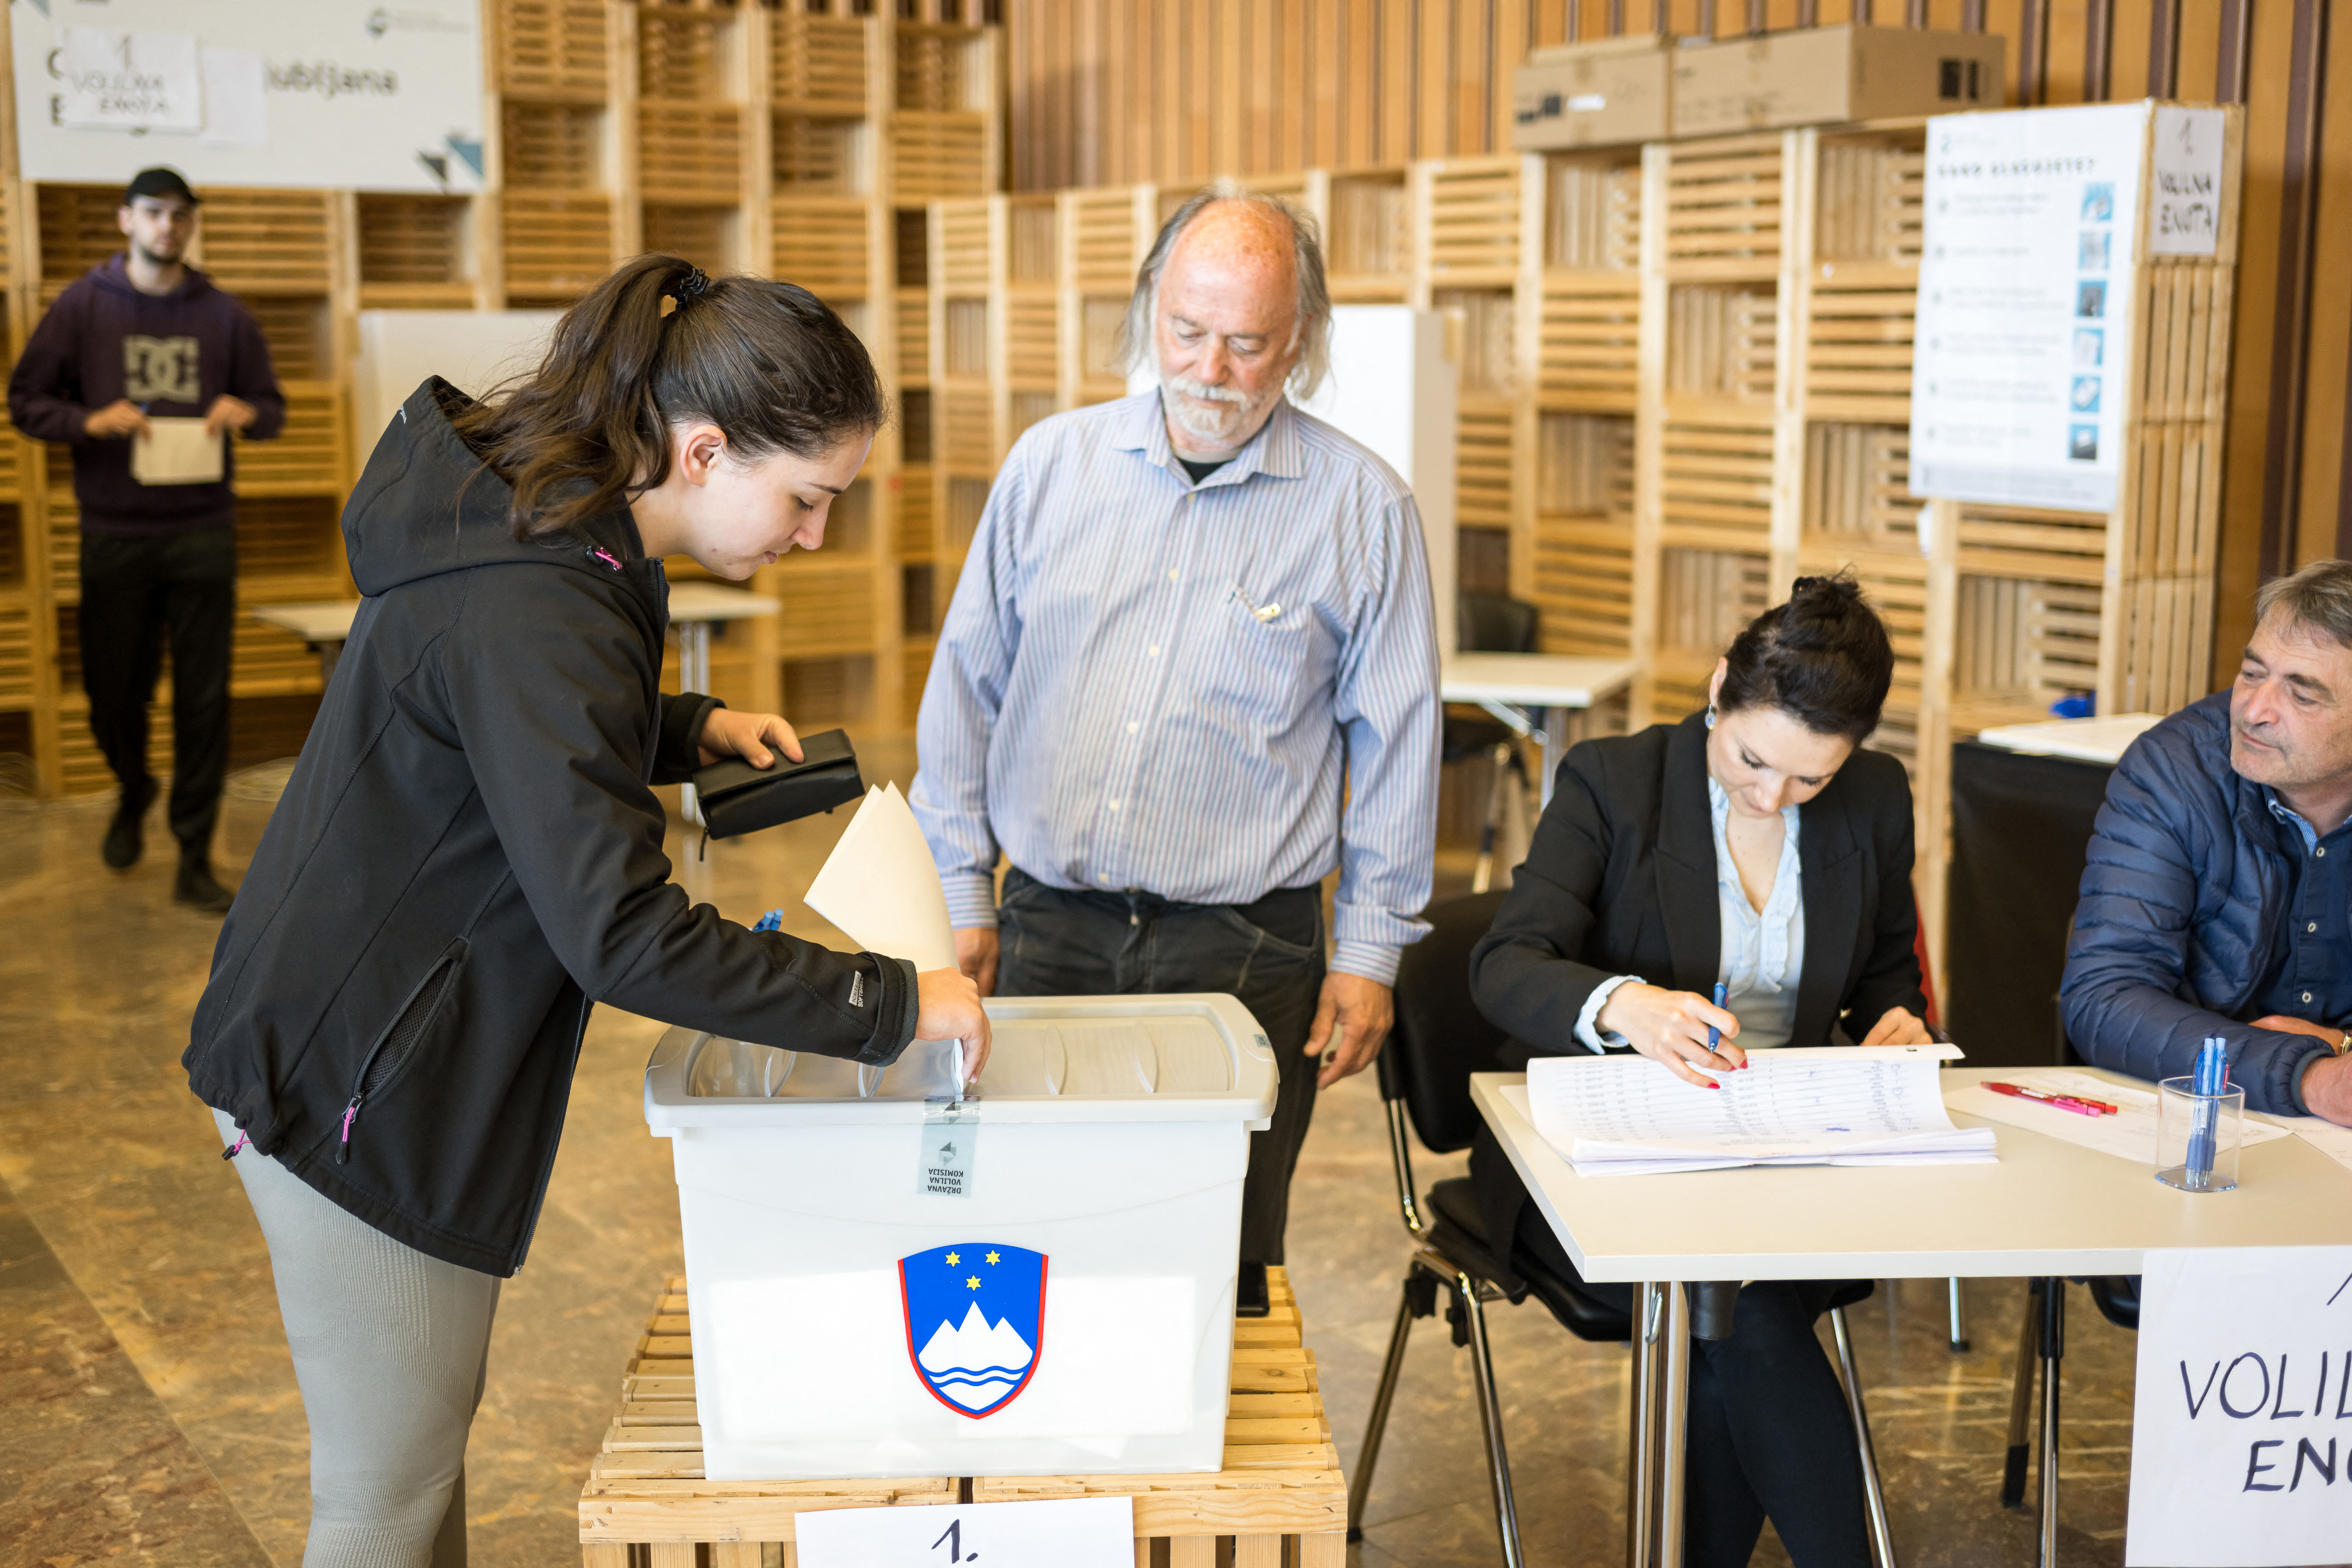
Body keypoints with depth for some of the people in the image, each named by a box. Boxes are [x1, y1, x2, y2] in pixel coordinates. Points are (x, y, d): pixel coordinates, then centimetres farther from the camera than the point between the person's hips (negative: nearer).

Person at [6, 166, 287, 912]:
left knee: (204, 699, -1)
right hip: (114, 535, 0)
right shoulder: (82, 306, 3)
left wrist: (245, 413, -9)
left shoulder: (224, 315, 7)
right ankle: (134, 795, 40)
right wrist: (93, 421, -14)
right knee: (114, 690, 9)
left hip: (203, 534, 0)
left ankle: (195, 856, 6)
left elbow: (271, 405, 14)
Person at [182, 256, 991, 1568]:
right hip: (363, 1099, -10)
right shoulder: (538, 608, -29)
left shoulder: (541, 525, 2)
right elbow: (624, 933, -32)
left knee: (430, 1432, 23)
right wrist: (890, 1003, -26)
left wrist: (688, 729, 7)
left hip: (373, 1053, 10)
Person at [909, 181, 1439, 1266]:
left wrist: (1370, 952, 2)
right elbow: (967, 689, 11)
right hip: (1047, 931, 2)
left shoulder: (1363, 507, 0)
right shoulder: (1050, 464, 6)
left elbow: (1395, 741, 3)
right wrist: (963, 894, 8)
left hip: (1243, 952, -2)